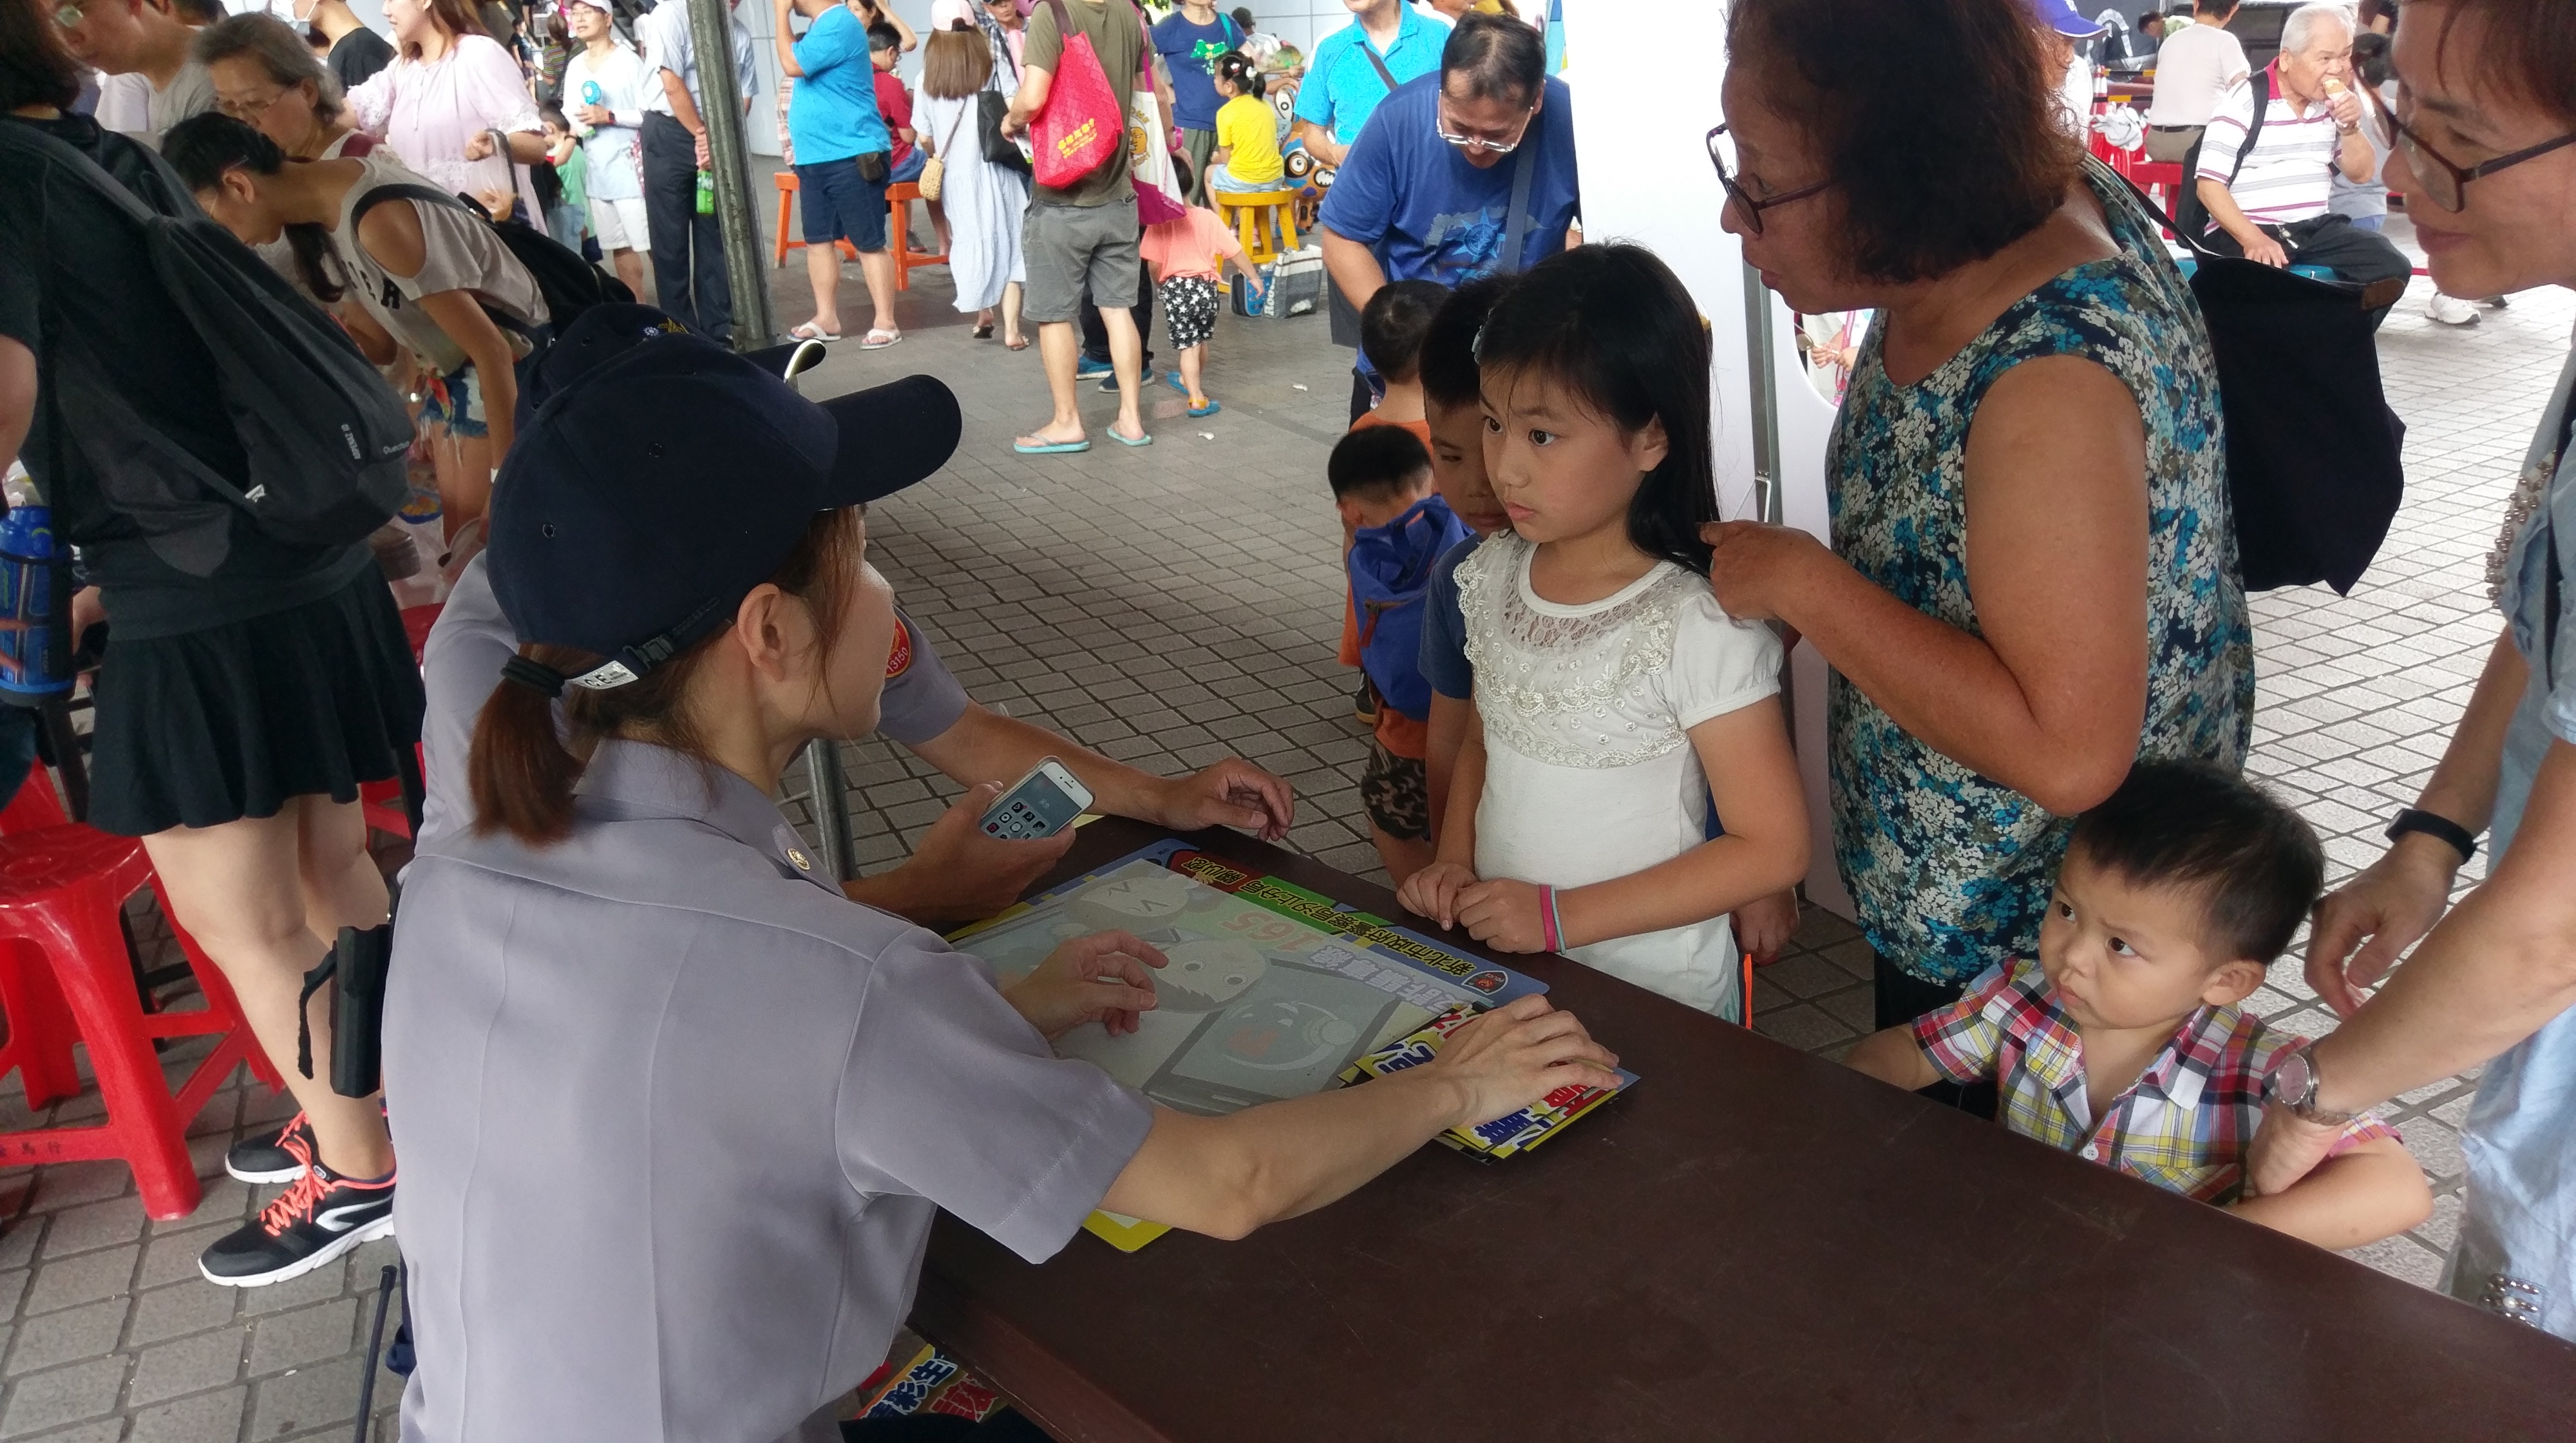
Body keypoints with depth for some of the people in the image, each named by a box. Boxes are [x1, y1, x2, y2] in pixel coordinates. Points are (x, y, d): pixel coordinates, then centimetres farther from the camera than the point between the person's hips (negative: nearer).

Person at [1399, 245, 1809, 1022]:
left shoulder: (1698, 628, -23)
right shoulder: (1490, 577, -3)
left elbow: (1772, 849, -18)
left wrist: (1562, 915, -21)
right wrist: (1454, 862, -4)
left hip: (1653, 1001, -6)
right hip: (1498, 976, 6)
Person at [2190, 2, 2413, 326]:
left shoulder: (2335, 102, 12)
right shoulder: (2246, 101, -8)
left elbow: (2362, 174, 17)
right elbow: (2209, 185, -13)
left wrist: (2349, 126, -3)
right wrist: (2253, 239, -26)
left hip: (2316, 228, 7)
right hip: (2244, 231, -6)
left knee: (2391, 265, -15)